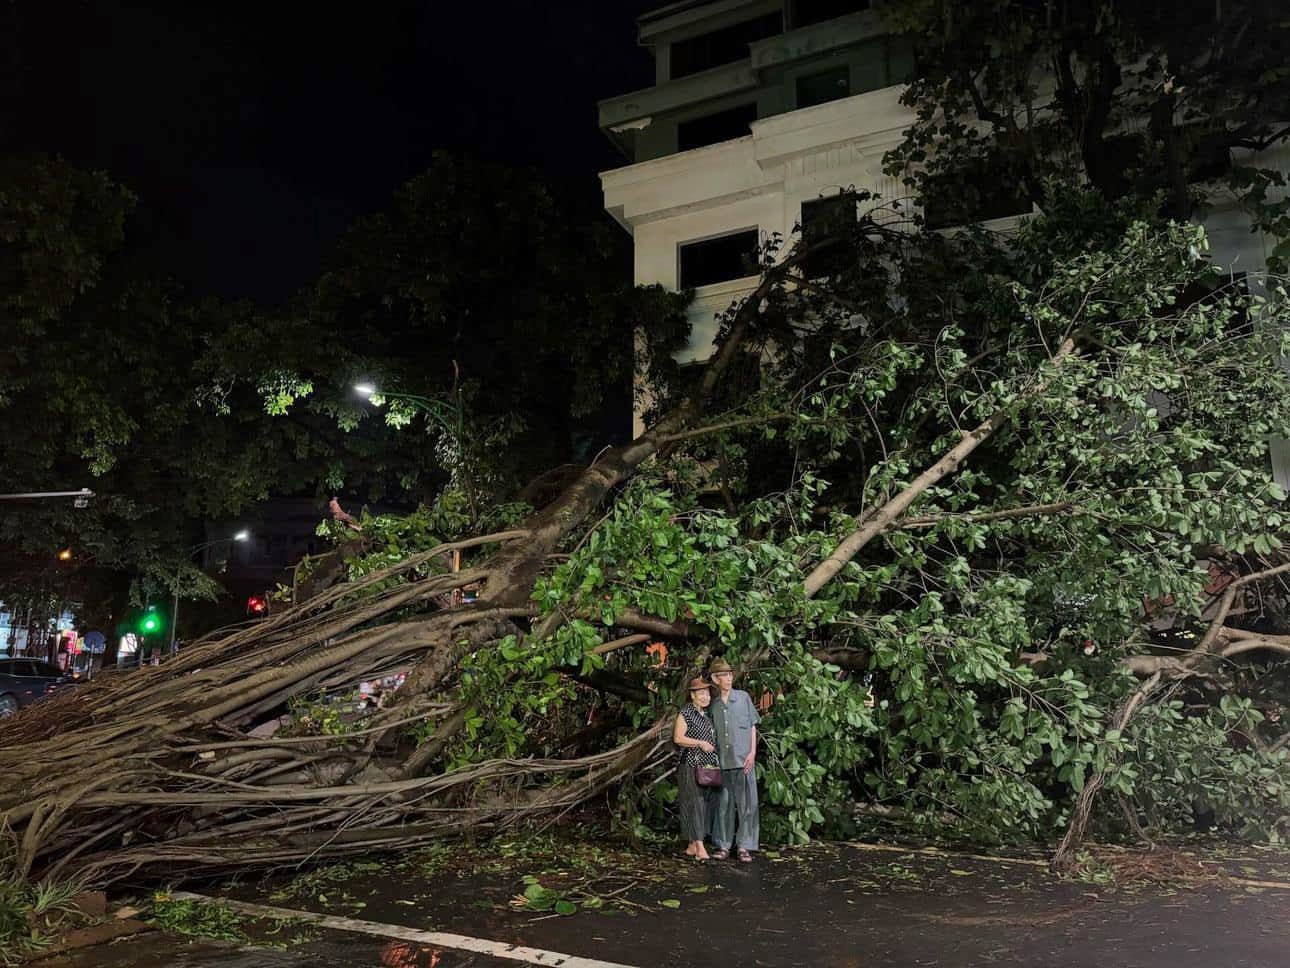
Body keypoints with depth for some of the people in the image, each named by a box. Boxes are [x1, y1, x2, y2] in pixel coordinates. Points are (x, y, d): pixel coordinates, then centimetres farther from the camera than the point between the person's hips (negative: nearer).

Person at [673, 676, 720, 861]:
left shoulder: (708, 714, 16)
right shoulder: (685, 713, -6)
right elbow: (678, 738, -13)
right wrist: (700, 743, -17)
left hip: (709, 766, 8)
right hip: (691, 765, -8)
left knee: (707, 804, 8)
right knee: (695, 803, -9)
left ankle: (691, 846, 15)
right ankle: (700, 847, -10)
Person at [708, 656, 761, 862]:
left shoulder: (743, 697, 4)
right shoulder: (714, 704, 9)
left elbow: (753, 727, 5)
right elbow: (713, 734, 14)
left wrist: (752, 752, -4)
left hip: (743, 760, -2)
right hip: (722, 761, 2)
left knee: (747, 803, -1)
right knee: (724, 803, 6)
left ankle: (745, 847, 6)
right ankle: (723, 845, 15)